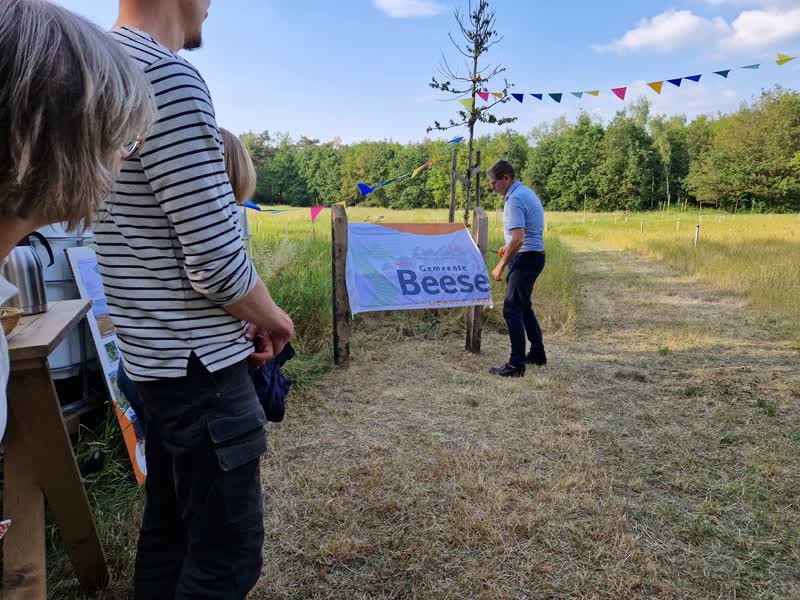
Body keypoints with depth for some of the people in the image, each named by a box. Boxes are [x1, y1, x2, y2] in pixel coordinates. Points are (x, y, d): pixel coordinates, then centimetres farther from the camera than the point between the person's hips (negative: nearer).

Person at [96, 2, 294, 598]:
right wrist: (273, 317, -3)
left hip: (155, 352, 10)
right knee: (227, 548, 5)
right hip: (198, 361, -10)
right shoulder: (169, 77, -19)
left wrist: (241, 316, 11)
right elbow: (216, 262, -24)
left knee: (172, 523, 22)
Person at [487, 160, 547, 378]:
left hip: (526, 259, -11)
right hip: (534, 255, 11)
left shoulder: (515, 200, -19)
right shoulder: (527, 192, 14)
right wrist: (509, 248, 19)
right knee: (523, 306, 20)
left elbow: (518, 239, -26)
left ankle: (516, 365, -5)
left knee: (512, 309, -8)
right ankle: (537, 354, 31)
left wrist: (501, 265, -18)